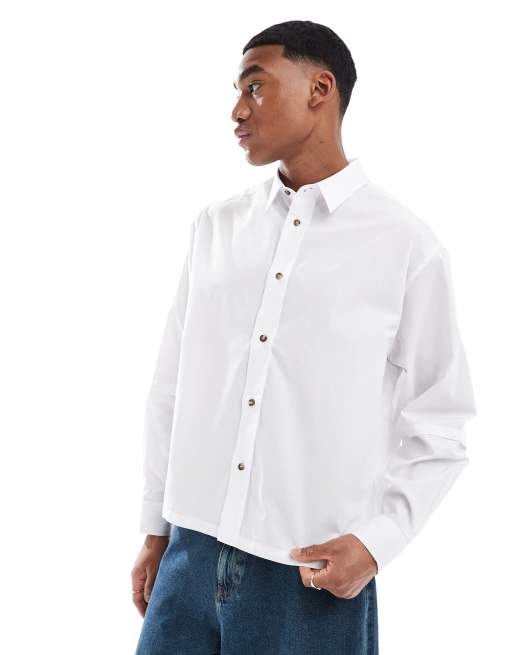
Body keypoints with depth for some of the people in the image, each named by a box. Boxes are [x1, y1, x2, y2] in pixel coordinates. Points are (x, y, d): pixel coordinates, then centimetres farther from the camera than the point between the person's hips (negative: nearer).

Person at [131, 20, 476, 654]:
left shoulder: (408, 245, -4)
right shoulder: (214, 226, 8)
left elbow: (438, 429, -1)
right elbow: (170, 387, 12)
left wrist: (377, 542, -13)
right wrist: (155, 530, 12)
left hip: (315, 579, -3)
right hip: (191, 557, 4)